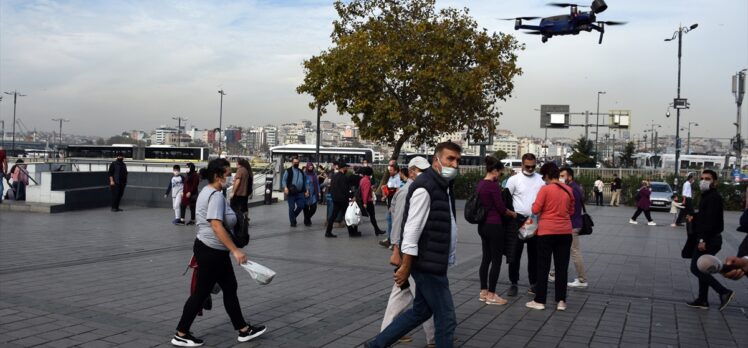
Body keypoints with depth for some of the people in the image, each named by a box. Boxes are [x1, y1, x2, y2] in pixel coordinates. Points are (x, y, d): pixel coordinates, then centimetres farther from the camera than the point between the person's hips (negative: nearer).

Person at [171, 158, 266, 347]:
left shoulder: (208, 191, 13)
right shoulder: (216, 196, -20)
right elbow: (216, 226, -30)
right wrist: (235, 250, -31)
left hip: (212, 250, 10)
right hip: (212, 251, -10)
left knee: (230, 288, 13)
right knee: (201, 292, 1)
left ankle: (243, 330, 21)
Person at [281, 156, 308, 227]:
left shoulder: (301, 171, 17)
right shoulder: (288, 171, 1)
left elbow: (304, 181, 22)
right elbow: (283, 180, -3)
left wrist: (306, 190, 13)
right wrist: (285, 187, -20)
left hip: (300, 192, 4)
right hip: (291, 192, -4)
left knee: (301, 206, 0)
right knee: (292, 207, 1)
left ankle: (293, 216, 25)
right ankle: (293, 222, 12)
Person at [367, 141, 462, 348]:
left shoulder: (444, 186, 13)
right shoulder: (424, 188, -18)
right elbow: (412, 230, -21)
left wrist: (448, 259, 20)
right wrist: (406, 266, -20)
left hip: (433, 263, 10)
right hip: (428, 265, -10)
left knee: (420, 311, 18)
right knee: (446, 318, 0)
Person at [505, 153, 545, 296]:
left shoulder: (541, 179, 5)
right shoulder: (514, 179, -1)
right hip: (518, 220, -2)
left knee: (534, 253, 11)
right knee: (515, 253, 1)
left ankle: (533, 283, 22)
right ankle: (513, 284, 11)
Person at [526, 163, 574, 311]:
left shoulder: (545, 189, -11)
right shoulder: (568, 190, 4)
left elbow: (535, 210, -10)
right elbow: (571, 211, 13)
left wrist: (534, 204, 10)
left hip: (547, 232, -4)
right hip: (565, 232, 4)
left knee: (543, 267, 4)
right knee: (562, 267, 9)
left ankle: (540, 301, 9)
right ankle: (561, 301, 12)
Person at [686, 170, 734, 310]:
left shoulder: (713, 197, -17)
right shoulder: (707, 196, 15)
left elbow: (711, 219, -25)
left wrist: (703, 239, -28)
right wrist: (694, 218, 4)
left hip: (709, 240, -10)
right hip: (709, 239, 10)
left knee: (696, 269, -6)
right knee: (701, 269, 14)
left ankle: (724, 292, -5)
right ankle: (703, 300, 19)